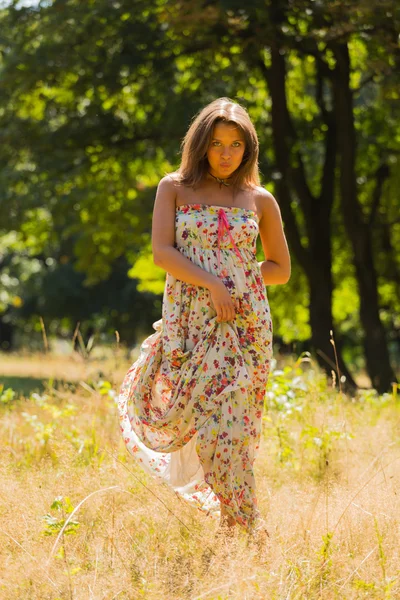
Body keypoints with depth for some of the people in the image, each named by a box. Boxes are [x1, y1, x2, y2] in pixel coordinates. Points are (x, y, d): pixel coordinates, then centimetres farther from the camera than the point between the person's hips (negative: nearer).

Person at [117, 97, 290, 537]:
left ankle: (246, 532, 0)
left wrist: (238, 279, 0)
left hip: (245, 323, -1)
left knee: (225, 426, -9)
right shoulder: (174, 189, 6)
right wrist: (210, 282, -16)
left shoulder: (259, 200, 8)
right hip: (189, 322, 1)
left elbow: (280, 268, 16)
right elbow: (161, 252, -5)